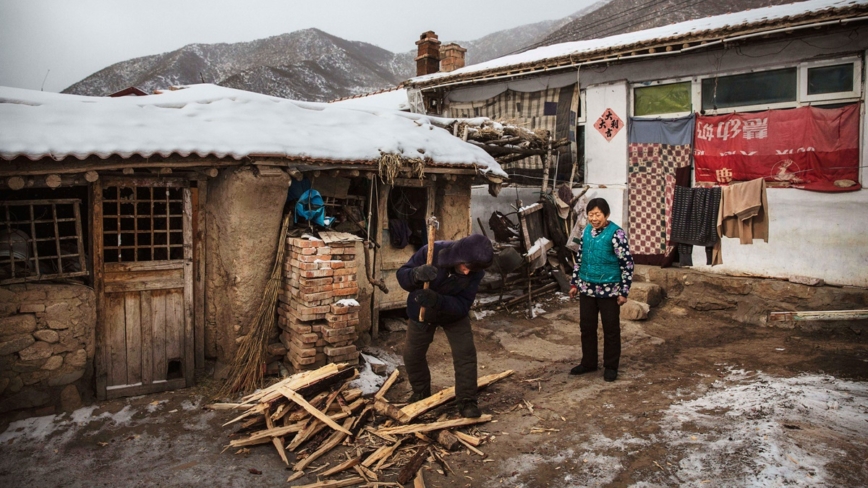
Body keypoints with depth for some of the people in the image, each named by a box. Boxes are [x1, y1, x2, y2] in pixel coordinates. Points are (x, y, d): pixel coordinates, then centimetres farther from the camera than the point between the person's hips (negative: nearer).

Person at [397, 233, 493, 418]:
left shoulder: (475, 272, -29)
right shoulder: (432, 251, -34)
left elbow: (463, 306, -30)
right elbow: (402, 275, -25)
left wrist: (438, 301, -49)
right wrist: (416, 274, -50)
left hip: (454, 314, 0)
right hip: (421, 311, 0)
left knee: (465, 354, -9)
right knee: (412, 354, 9)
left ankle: (467, 401, 7)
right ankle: (421, 393, 34)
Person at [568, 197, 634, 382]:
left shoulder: (616, 233, -14)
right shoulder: (586, 231, 4)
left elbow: (627, 263, -13)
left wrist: (623, 291, -13)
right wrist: (574, 283, 13)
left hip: (609, 290, -5)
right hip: (587, 288, 6)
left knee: (611, 329, 7)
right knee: (586, 327, 13)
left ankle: (610, 367, 21)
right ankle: (588, 363, 29)